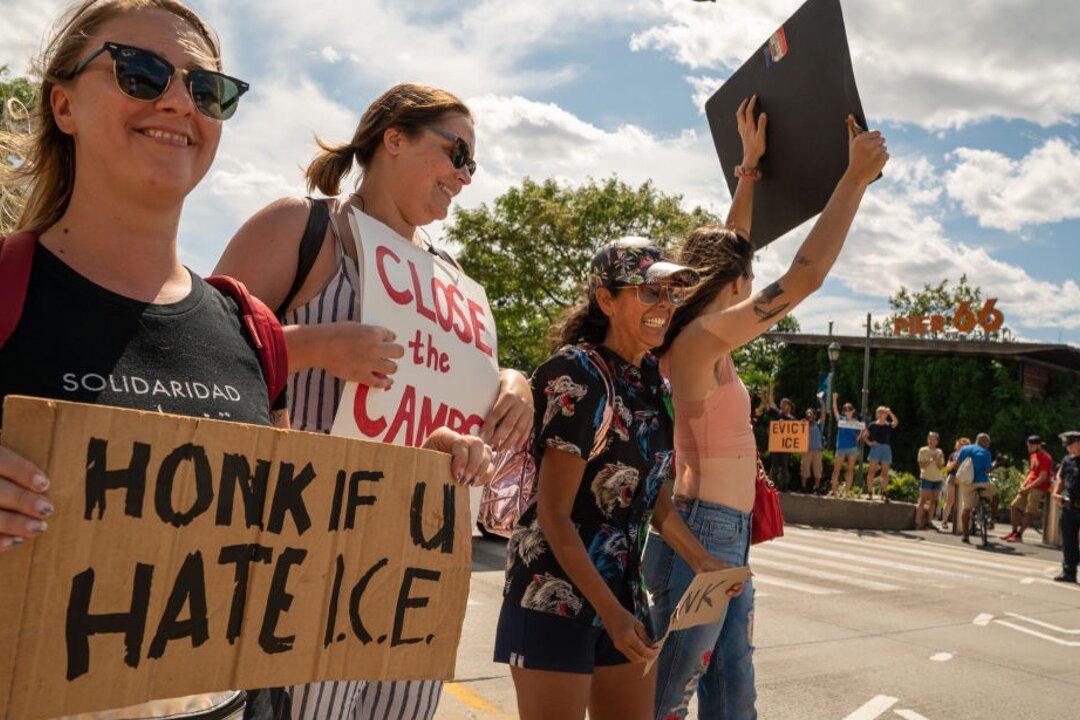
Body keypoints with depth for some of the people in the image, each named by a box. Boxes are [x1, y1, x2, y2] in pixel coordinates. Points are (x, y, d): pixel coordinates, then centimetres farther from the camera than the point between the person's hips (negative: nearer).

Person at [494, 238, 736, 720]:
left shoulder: (650, 378, 7)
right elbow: (554, 515, -17)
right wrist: (611, 612, -16)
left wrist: (701, 560, 16)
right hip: (556, 592, -8)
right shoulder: (580, 377, -17)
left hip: (623, 585, 8)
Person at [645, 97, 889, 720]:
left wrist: (751, 166, 24)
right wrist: (856, 178, -13)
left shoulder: (698, 338, 10)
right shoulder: (704, 337, -15)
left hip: (728, 537, 9)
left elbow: (731, 248, 21)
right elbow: (805, 276, -20)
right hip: (703, 534, -9)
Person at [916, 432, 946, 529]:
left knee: (933, 501, 6)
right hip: (926, 478, -4)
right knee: (922, 501, -8)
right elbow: (921, 466, -6)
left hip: (937, 479, 5)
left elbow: (940, 467, 5)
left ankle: (929, 521, 12)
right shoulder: (923, 450, 0)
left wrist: (937, 460, -12)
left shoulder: (939, 452, 10)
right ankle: (918, 522, -10)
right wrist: (930, 460, -19)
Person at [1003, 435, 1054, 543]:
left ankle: (1019, 535, -9)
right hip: (1029, 486, 9)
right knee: (1014, 506, 5)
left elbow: (1042, 478, -18)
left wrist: (1027, 488, -16)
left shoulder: (1045, 458, -13)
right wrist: (1024, 485, 7)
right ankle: (1014, 532, 10)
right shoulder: (1033, 455, 15)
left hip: (1039, 488, -9)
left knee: (1029, 512, -10)